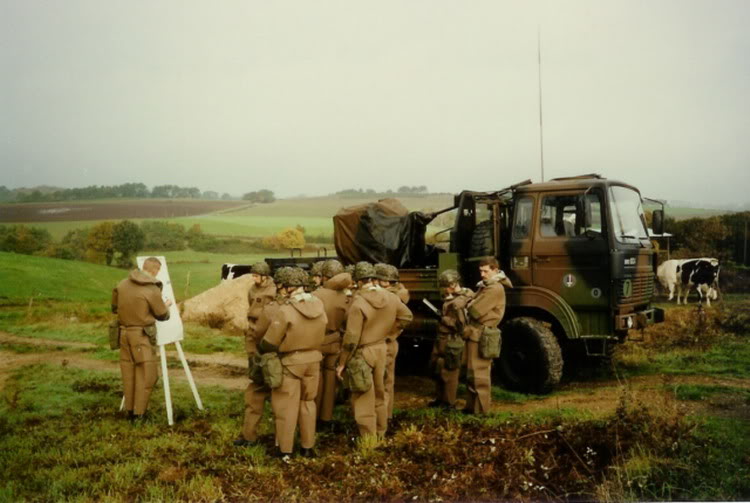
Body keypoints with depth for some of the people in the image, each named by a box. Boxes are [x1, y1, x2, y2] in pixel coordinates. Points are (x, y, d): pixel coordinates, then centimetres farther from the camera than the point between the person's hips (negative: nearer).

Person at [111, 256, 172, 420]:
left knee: (128, 372, 14)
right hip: (142, 335, -6)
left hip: (124, 333, 6)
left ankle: (129, 409, 23)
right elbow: (163, 315, -4)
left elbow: (114, 308, 12)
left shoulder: (122, 284, 2)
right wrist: (167, 306, 17)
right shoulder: (153, 290, -16)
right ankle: (139, 411, 8)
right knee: (146, 373, 4)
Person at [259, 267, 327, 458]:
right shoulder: (319, 306, -6)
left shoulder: (285, 311, -20)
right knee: (308, 403, 18)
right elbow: (321, 335, 1)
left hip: (290, 362, -5)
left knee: (286, 406, 8)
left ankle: (285, 449, 16)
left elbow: (270, 342, -14)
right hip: (313, 360, 5)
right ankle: (308, 446, 25)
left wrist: (260, 349, 4)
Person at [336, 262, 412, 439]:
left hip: (362, 353, -7)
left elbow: (351, 338, -22)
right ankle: (381, 433, 33)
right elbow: (407, 316, 12)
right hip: (381, 349, 7)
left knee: (363, 398, 5)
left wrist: (342, 362, -12)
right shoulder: (390, 297, -3)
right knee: (380, 393, 20)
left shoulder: (358, 303, -23)